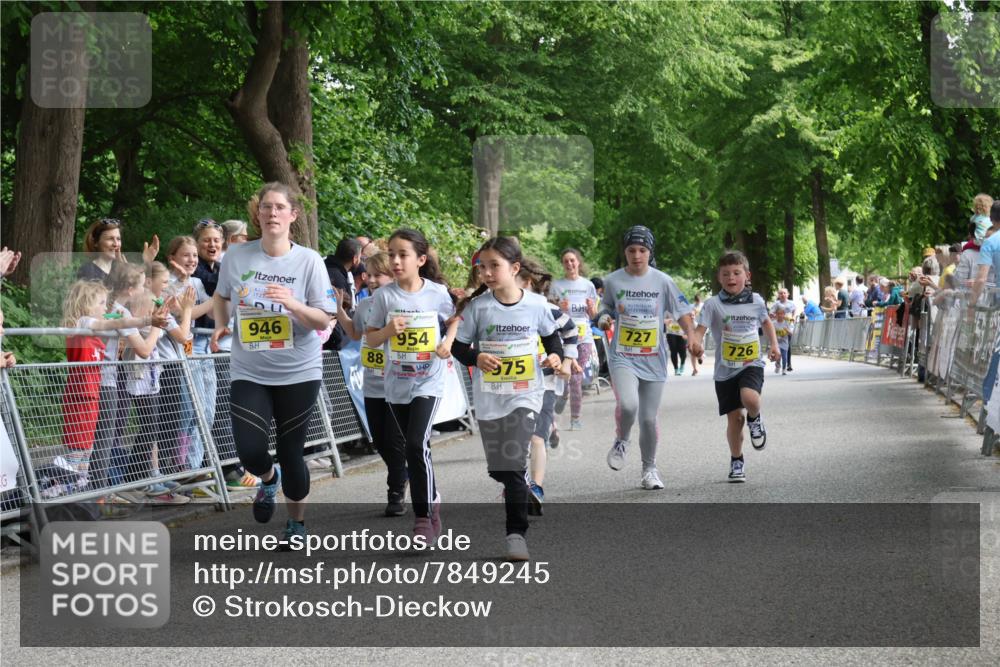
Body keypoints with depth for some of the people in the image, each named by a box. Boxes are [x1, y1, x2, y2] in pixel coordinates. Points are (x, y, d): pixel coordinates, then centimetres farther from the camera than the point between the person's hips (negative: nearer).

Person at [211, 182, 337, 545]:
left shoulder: (309, 260, -8)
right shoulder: (237, 255, -3)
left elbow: (323, 320, -9)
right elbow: (221, 295, 17)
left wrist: (293, 304, -26)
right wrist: (220, 325, 0)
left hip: (298, 372, -1)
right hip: (249, 373, 1)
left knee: (290, 451, 4)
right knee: (250, 450, -11)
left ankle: (296, 521, 29)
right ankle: (269, 479, 27)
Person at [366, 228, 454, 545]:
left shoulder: (438, 293, -6)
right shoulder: (385, 295, -3)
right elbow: (371, 339, 1)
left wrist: (447, 346, -9)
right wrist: (388, 330, -18)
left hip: (428, 382, -3)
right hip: (396, 384, 3)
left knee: (416, 445, -17)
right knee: (416, 448, 12)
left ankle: (423, 516, -8)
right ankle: (432, 499, 34)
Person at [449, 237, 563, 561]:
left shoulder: (536, 304, -4)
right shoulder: (477, 306, -5)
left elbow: (551, 335, 13)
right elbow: (458, 346, 0)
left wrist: (555, 355, -7)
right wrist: (476, 358, -19)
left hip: (525, 394, -2)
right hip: (489, 397, 2)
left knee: (514, 464, -12)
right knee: (498, 467, 9)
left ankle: (516, 532, -6)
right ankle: (521, 493, 39)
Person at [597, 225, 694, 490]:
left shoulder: (662, 281, 0)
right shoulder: (613, 281, 0)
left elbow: (682, 312, 5)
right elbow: (606, 310, 14)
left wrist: (692, 337, -11)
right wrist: (604, 320, -9)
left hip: (654, 360, 1)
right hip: (622, 357, -1)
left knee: (648, 419, 4)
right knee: (628, 405, -27)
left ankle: (649, 468, 26)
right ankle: (621, 441, 5)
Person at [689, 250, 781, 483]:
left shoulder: (756, 300, 3)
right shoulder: (713, 304, -6)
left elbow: (766, 321, 21)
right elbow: (700, 328, -14)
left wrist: (774, 344, 10)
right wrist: (696, 343, -36)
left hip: (752, 364, 0)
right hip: (725, 370, 0)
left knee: (750, 398, -30)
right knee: (734, 418, 3)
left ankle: (755, 419, 6)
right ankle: (736, 461, 24)